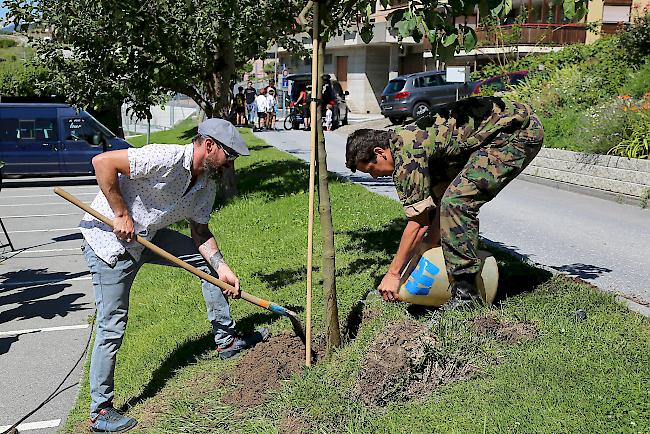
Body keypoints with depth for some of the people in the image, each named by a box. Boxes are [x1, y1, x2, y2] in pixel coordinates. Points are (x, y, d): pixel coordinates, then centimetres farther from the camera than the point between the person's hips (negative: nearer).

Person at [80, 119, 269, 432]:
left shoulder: (207, 185, -1)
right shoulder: (166, 159, -28)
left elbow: (200, 232, 7)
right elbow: (102, 162, -29)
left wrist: (222, 269, -5)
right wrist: (121, 214, -26)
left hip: (148, 236, 8)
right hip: (108, 238, -8)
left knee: (207, 260, 8)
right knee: (112, 326, -5)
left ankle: (226, 340, 19)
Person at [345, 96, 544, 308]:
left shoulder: (406, 154, -17)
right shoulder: (411, 140, 12)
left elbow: (419, 223, -15)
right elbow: (440, 198, 17)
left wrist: (393, 274, -6)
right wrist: (431, 243, 16)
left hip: (518, 133, -11)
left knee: (457, 203, -19)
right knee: (452, 201, 17)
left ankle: (465, 295, -13)